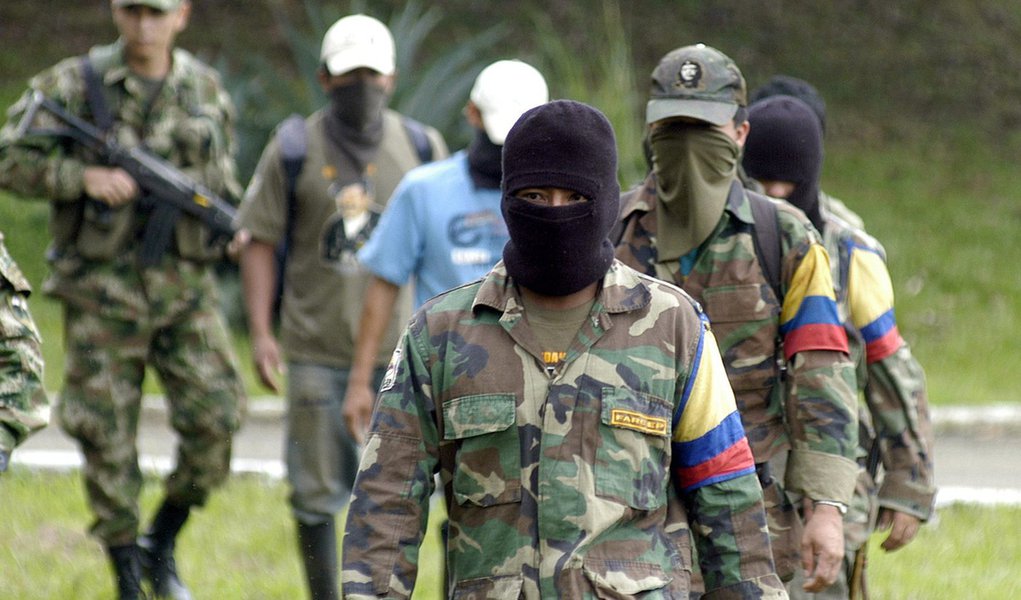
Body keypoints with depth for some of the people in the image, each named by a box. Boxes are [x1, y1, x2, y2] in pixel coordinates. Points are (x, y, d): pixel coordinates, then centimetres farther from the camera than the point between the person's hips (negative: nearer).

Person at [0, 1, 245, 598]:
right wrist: (85, 177, -19)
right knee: (108, 440, 0)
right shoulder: (75, 85, -4)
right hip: (102, 287, -2)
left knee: (215, 419, -10)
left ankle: (163, 543, 13)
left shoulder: (207, 90, 7)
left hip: (186, 285, 2)